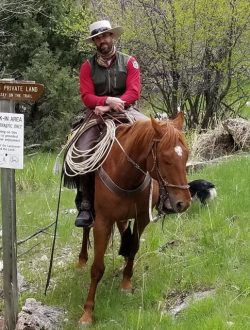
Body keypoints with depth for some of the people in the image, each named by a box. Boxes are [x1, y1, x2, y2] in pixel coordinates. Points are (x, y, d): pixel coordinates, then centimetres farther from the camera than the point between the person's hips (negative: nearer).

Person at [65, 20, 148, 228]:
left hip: (125, 111, 0)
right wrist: (108, 100, -23)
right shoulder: (88, 66, 6)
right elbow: (87, 97, -4)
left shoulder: (129, 62, 4)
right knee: (81, 153, -22)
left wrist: (110, 107, -19)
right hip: (97, 114, 0)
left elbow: (134, 92, -6)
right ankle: (85, 206, -14)